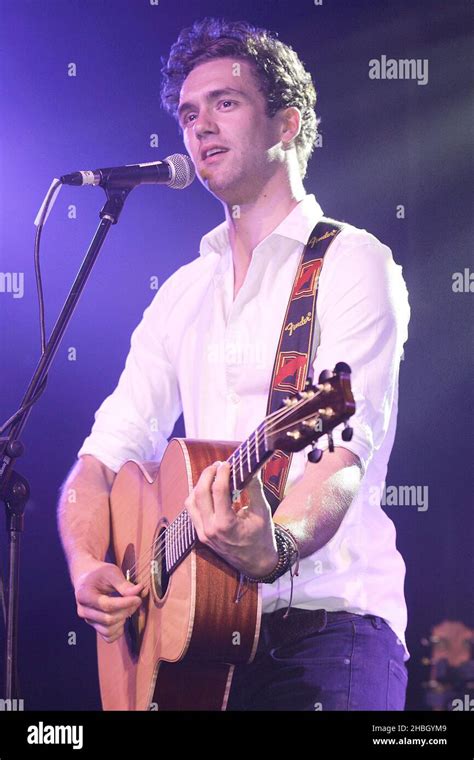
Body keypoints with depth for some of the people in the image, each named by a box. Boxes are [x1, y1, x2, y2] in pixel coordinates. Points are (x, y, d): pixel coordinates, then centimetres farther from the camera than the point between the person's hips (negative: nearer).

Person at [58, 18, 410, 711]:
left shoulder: (353, 263, -2)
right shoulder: (184, 292, 17)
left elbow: (347, 447, -17)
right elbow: (108, 452, 12)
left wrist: (276, 545, -36)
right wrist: (88, 567, -7)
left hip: (326, 625, -5)